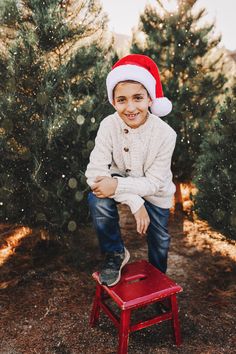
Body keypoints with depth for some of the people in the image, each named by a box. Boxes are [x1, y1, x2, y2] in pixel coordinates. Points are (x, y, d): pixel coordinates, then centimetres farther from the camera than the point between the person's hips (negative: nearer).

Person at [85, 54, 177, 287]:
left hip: (155, 192, 0)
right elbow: (95, 172, -29)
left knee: (159, 242, 12)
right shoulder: (109, 125, -25)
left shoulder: (165, 134, -28)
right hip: (121, 182, 0)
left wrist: (118, 185, -39)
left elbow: (154, 183, -23)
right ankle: (116, 254, -5)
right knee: (97, 199, -31)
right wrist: (135, 202, -35)